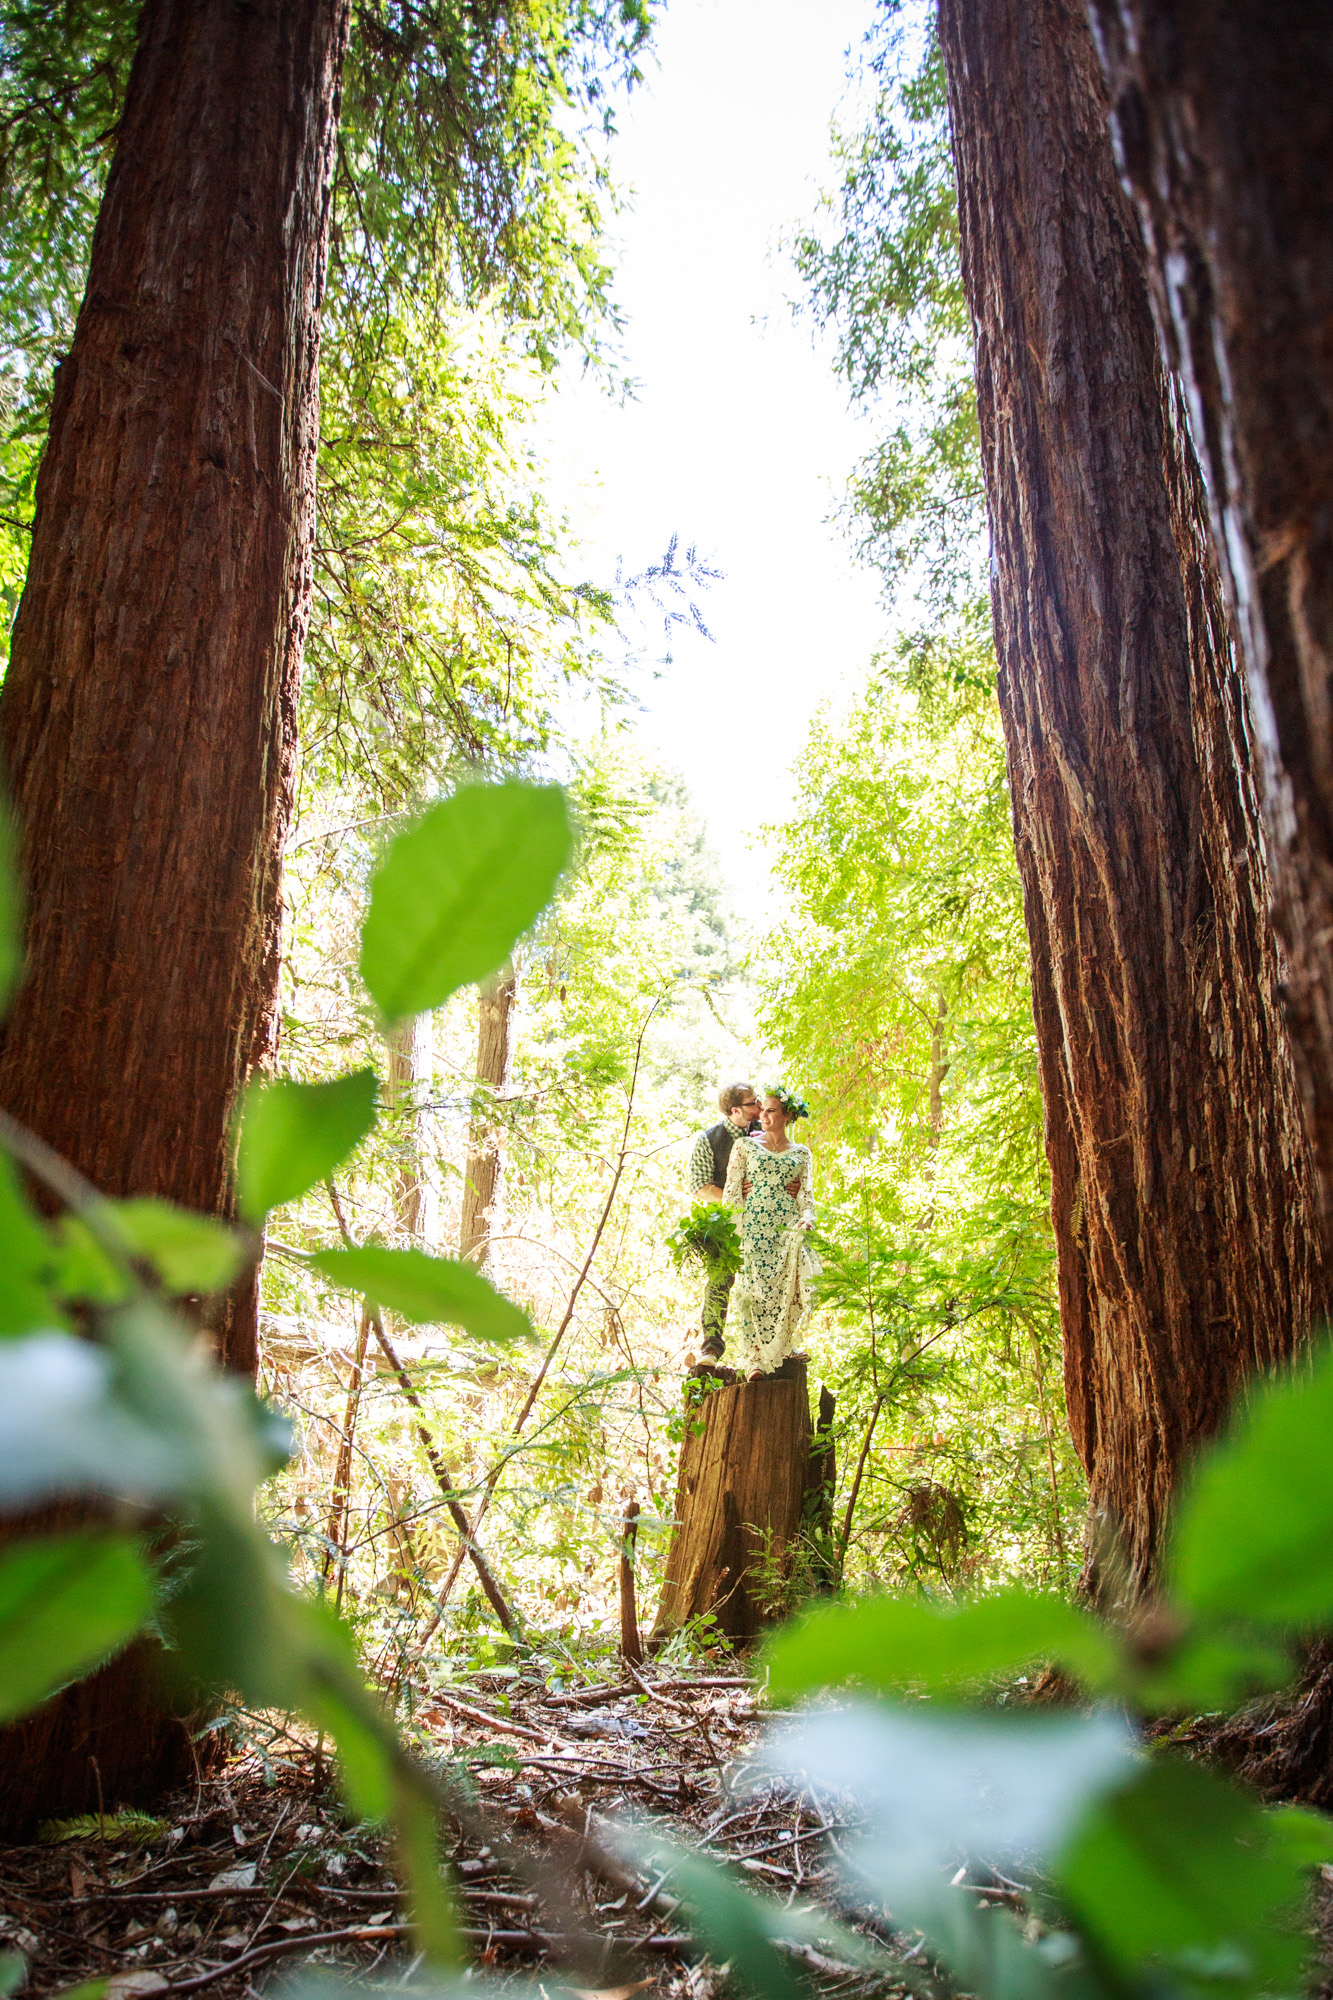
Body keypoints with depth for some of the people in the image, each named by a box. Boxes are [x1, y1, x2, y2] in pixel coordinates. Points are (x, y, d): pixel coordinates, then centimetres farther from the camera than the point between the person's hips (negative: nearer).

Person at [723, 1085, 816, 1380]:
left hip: (788, 1229, 1)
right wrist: (736, 1230, -5)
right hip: (752, 1227, -1)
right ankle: (754, 1360, -12)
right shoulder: (744, 1146, 14)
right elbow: (731, 1191, 7)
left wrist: (806, 1219, -12)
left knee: (789, 1285, -19)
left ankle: (776, 1349, -4)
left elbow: (807, 1194, 10)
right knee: (752, 1289, -14)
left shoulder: (801, 1153, 17)